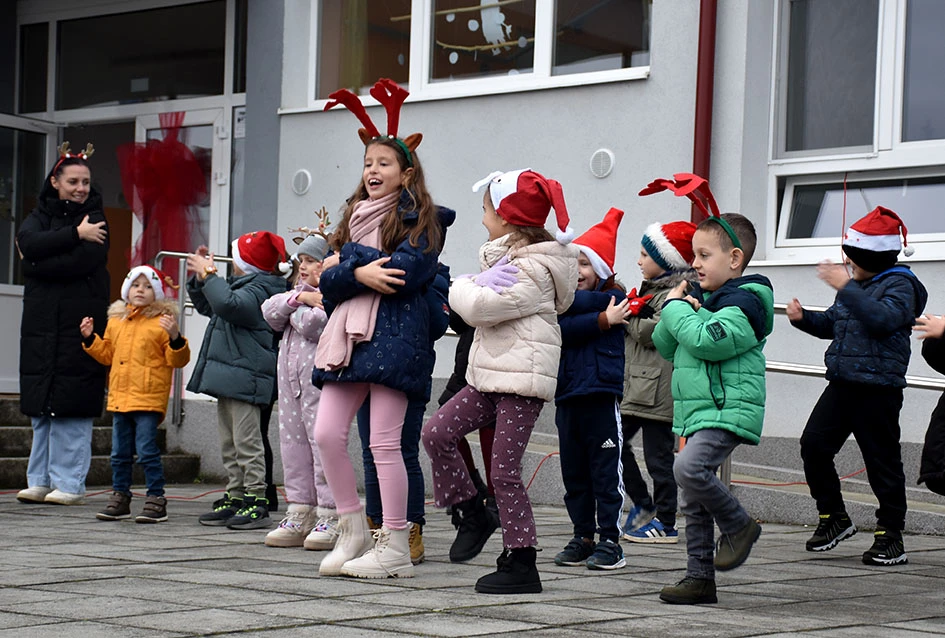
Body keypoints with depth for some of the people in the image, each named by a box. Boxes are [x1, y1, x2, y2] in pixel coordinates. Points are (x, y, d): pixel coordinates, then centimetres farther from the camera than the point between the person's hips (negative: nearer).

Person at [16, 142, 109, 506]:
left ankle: (70, 483, -2)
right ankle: (41, 480, 11)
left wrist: (34, 263, -6)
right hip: (41, 325, 4)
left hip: (79, 325, -4)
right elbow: (28, 242, -10)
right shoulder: (41, 214, 13)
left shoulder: (96, 221, 2)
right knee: (40, 407, 4)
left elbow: (78, 264, -14)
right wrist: (75, 234, -14)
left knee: (71, 407, -7)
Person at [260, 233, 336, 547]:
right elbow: (270, 312, 6)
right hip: (291, 381, 9)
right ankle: (299, 516, 15)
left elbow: (314, 324, -22)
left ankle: (331, 518, -4)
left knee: (324, 444, -8)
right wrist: (299, 297, -8)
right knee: (293, 445, 9)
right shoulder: (301, 291, 21)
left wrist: (293, 307, -4)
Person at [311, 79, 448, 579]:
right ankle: (353, 532, 11)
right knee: (327, 433, -1)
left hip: (393, 335, -7)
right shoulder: (355, 215, 20)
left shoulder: (418, 219, 0)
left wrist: (349, 258, -7)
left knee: (385, 442, -8)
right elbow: (328, 281, 9)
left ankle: (395, 548, -1)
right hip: (348, 332, 7)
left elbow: (404, 273, -16)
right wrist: (360, 274, -11)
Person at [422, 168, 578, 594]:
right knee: (436, 433, 1)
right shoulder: (503, 258, 18)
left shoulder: (531, 271, -14)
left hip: (522, 380, -10)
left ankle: (521, 563, 0)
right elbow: (468, 297, 15)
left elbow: (480, 307, -21)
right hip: (490, 376, 10)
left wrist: (467, 290, -1)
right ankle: (473, 514, 14)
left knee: (505, 471, -7)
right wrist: (479, 284, -5)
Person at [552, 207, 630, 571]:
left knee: (605, 472, -3)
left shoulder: (612, 298, 1)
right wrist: (603, 321, -16)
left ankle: (610, 542, 0)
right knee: (574, 475, 9)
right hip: (567, 397, 6)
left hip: (600, 395, -6)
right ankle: (583, 538, 18)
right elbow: (561, 331, -8)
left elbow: (579, 304, -18)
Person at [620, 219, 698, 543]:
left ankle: (665, 523, 7)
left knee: (658, 457, -2)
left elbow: (651, 332, -22)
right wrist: (629, 309, 2)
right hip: (634, 388, 10)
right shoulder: (650, 289, 16)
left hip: (657, 391, -10)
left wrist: (629, 314, -7)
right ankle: (642, 503, 22)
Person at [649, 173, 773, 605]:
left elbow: (707, 341, -25)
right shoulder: (704, 298, 17)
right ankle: (700, 578, 13)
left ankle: (739, 525, -6)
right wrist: (676, 310, 0)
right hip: (696, 411, 9)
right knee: (694, 504, 8)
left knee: (689, 468, -28)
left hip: (728, 410, -9)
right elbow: (665, 345, 18)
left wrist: (677, 309, -11)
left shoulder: (744, 301, -11)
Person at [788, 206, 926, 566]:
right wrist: (803, 318, 8)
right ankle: (833, 517, 14)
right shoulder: (857, 285, 18)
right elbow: (832, 324, 27)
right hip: (842, 384, 8)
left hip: (878, 390, -8)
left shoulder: (899, 284, -7)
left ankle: (890, 535, 6)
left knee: (882, 460, -2)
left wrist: (846, 288, -27)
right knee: (814, 444, 0)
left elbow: (884, 319, -26)